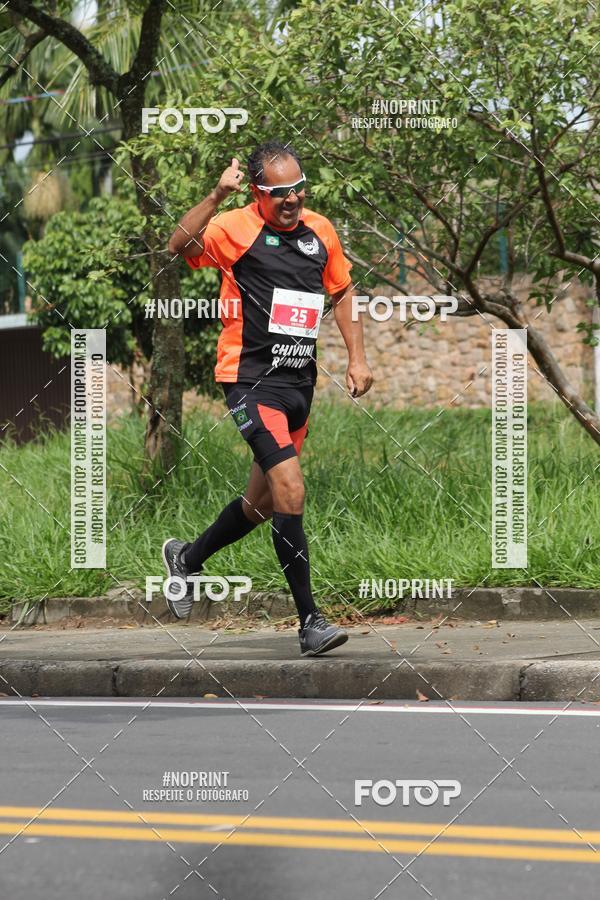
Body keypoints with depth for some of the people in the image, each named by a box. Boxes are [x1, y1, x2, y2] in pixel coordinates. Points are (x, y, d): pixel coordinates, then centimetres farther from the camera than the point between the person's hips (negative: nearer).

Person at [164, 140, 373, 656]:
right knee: (291, 491, -19)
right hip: (252, 379, -7)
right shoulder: (238, 229, -9)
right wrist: (218, 195, -36)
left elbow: (342, 292, 22)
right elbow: (180, 247, -26)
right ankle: (310, 622, -16)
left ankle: (188, 558, 43)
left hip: (300, 382, 7)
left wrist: (357, 357, 14)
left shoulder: (320, 231, 9)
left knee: (264, 503, 17)